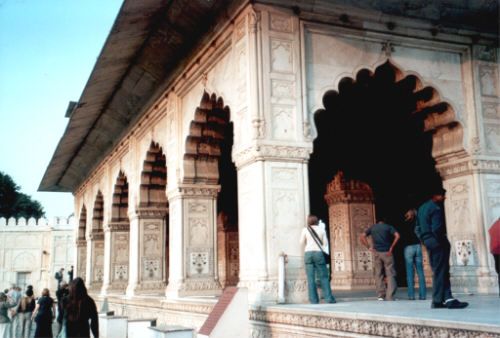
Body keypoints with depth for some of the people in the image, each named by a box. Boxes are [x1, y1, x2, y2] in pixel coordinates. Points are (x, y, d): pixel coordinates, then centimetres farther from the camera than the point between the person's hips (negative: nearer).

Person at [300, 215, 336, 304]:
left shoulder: (305, 230, 4)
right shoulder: (322, 229, 7)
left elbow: (302, 242, 12)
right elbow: (325, 243, 9)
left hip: (308, 253, 0)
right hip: (319, 253, 0)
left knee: (311, 278, -1)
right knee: (324, 277, 3)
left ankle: (313, 299, -4)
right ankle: (329, 297, -5)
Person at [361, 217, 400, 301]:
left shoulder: (372, 227, 12)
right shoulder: (388, 227, 5)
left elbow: (363, 236, 4)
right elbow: (397, 236, -11)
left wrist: (369, 247, 2)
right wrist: (391, 247, -6)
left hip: (377, 253, 2)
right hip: (387, 253, -2)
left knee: (378, 274, 9)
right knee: (390, 274, 0)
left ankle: (380, 295, 4)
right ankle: (390, 296, -10)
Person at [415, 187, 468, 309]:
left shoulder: (422, 208, 16)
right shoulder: (435, 209, -14)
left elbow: (417, 229, 18)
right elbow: (437, 229, -24)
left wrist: (424, 241, 16)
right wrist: (443, 241, -11)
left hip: (427, 241, 9)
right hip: (437, 242, -9)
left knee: (440, 271, 11)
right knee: (440, 272, -4)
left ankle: (447, 298, 11)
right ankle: (437, 301, -3)